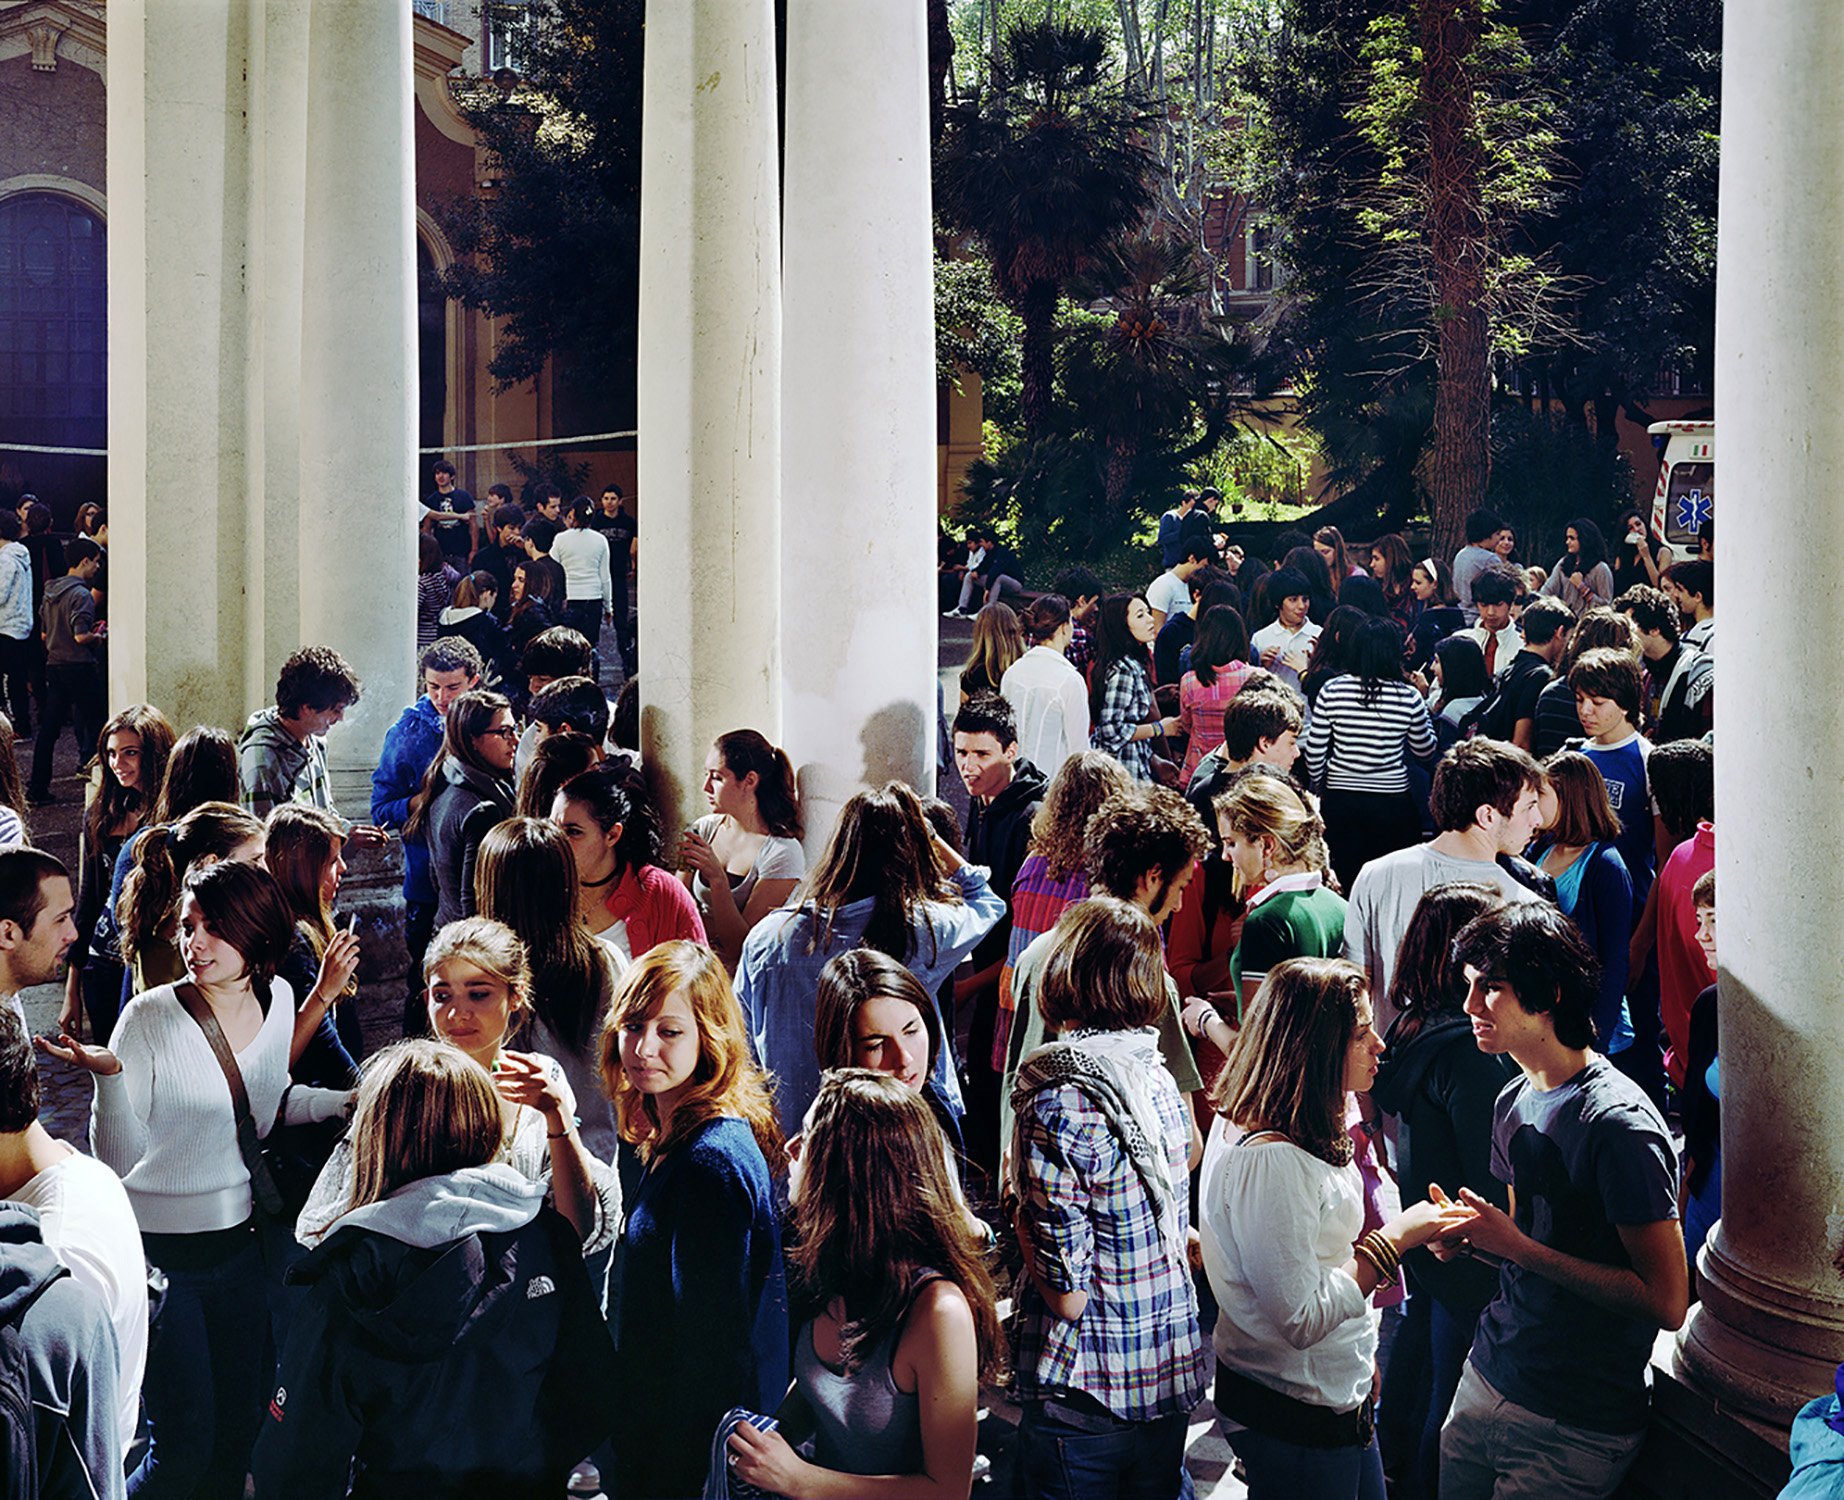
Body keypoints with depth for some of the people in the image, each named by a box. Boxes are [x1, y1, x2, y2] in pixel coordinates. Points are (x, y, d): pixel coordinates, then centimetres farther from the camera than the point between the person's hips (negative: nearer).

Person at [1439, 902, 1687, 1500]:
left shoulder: (1619, 1124, -20)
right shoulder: (1514, 1099, 7)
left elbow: (1666, 1301, -22)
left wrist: (1517, 1247, -21)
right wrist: (1469, 1234, -2)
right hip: (1486, 1380, 8)